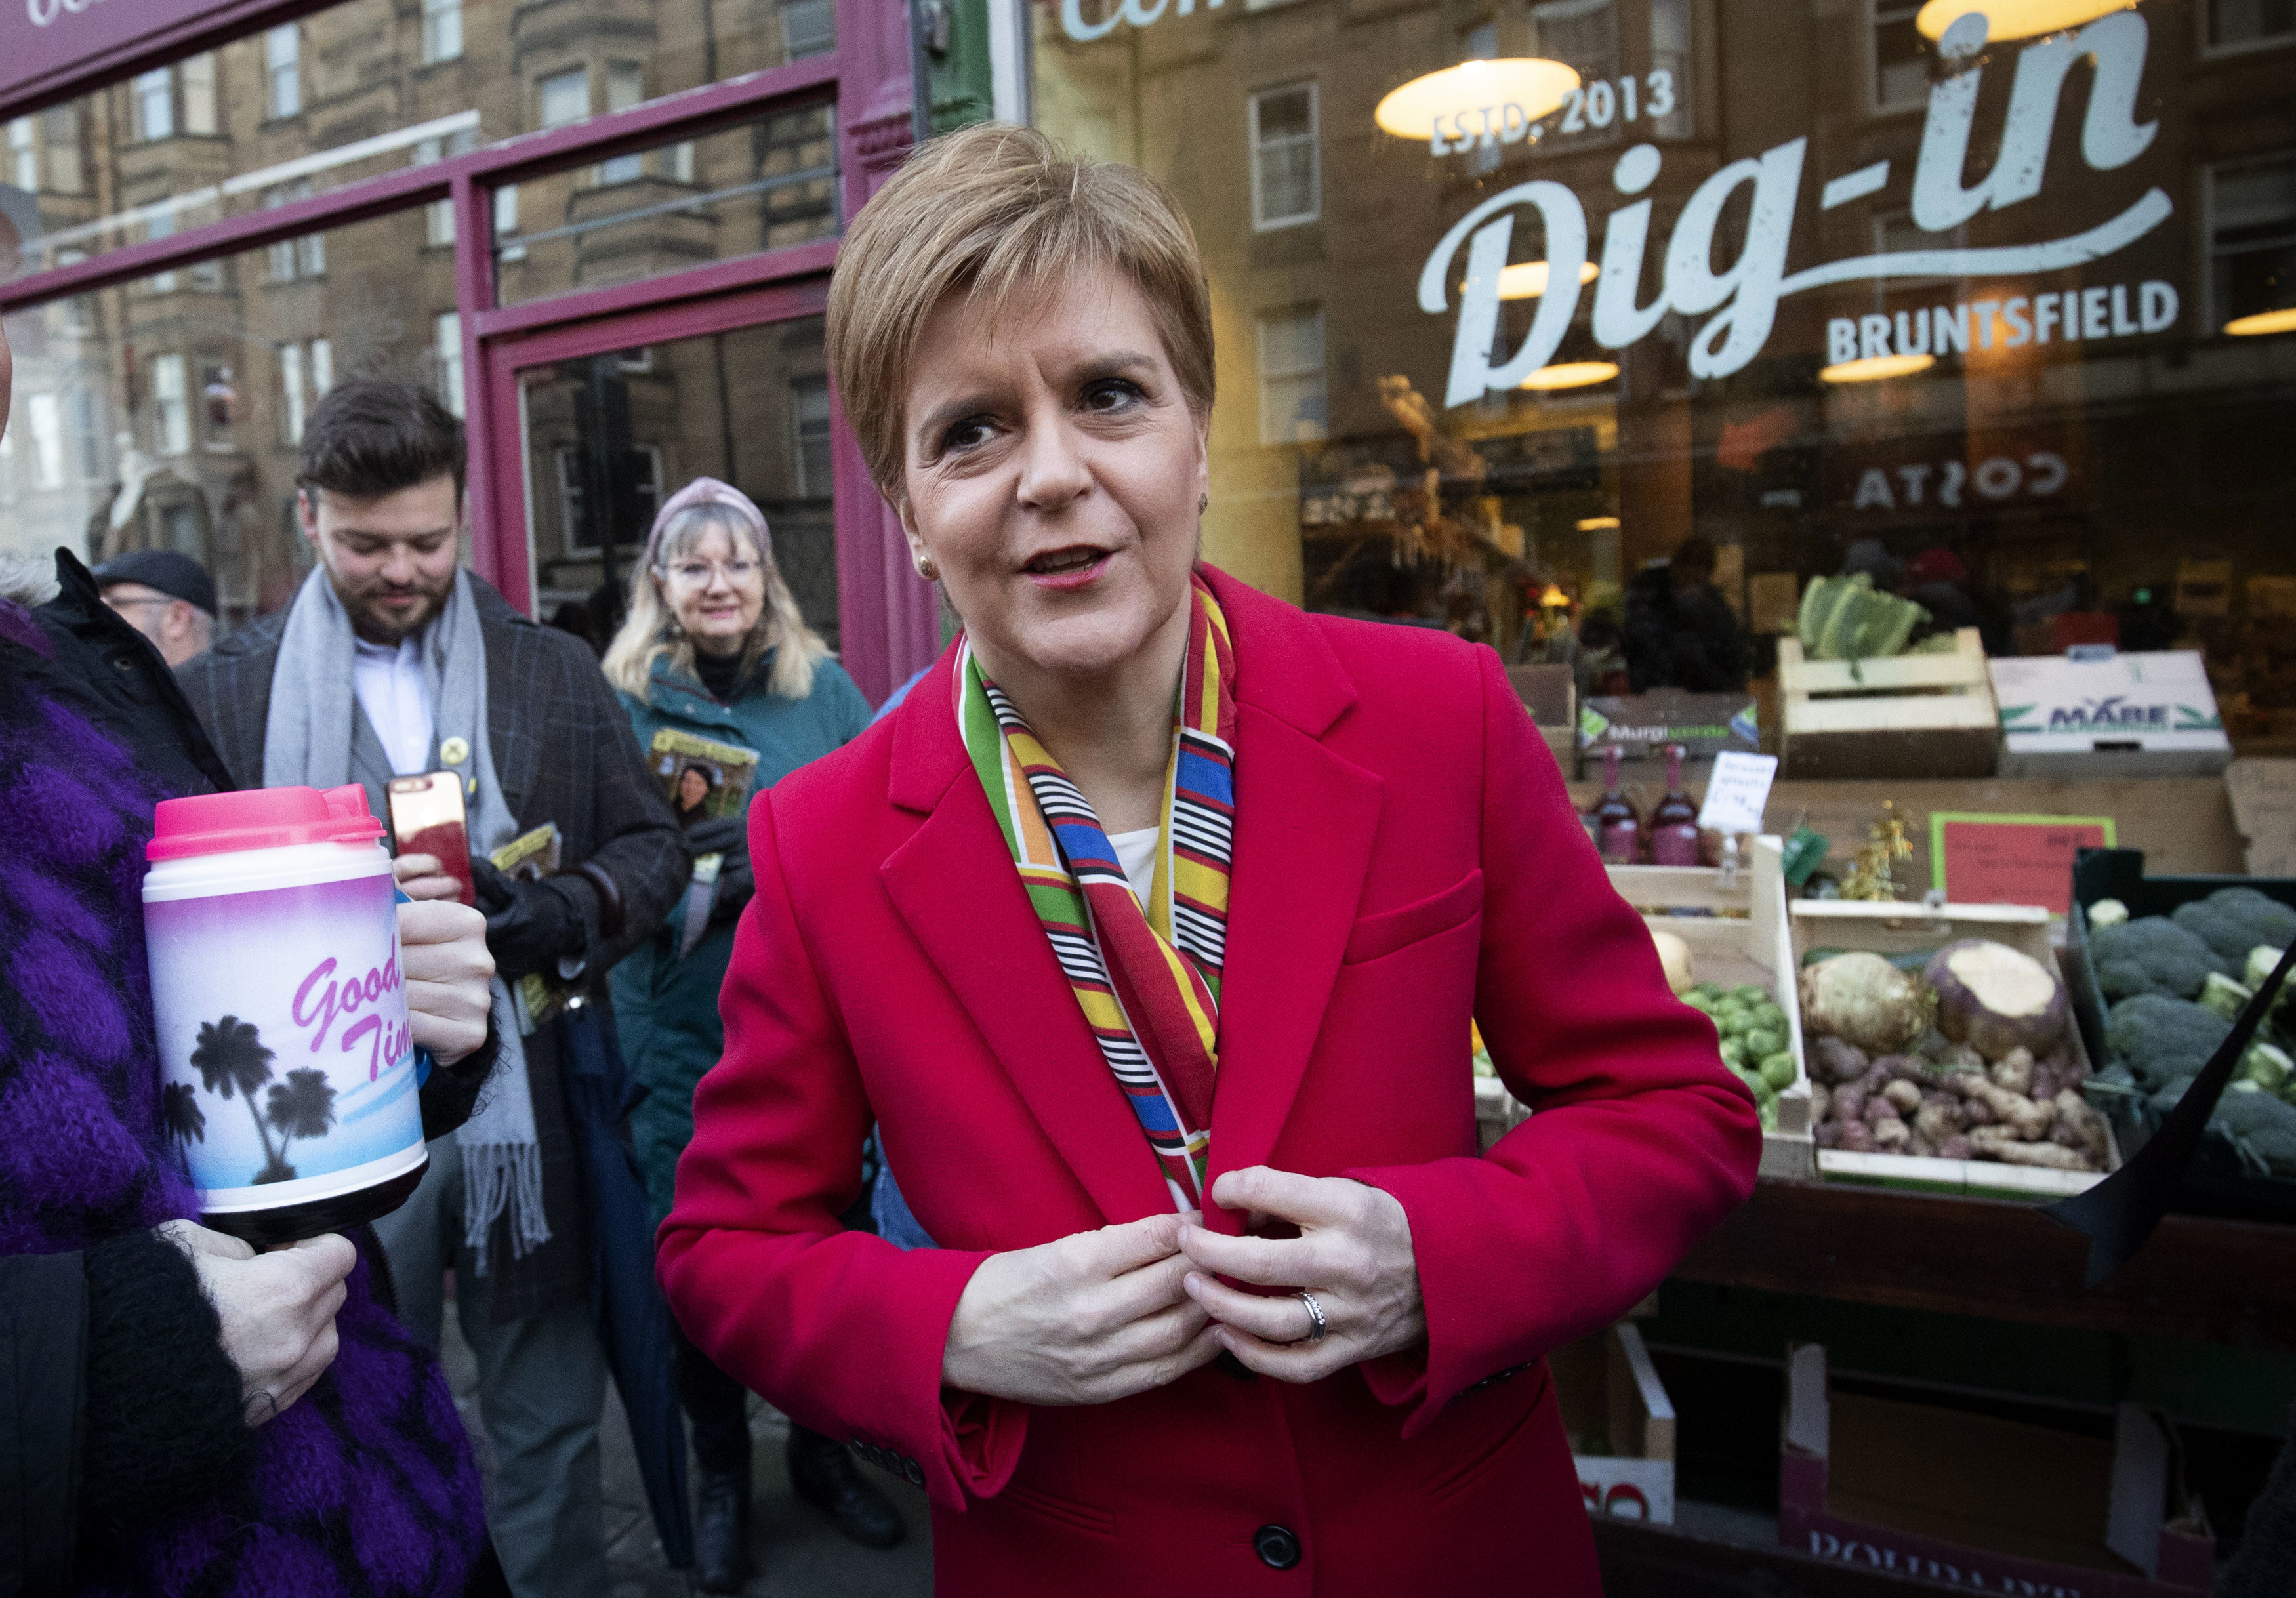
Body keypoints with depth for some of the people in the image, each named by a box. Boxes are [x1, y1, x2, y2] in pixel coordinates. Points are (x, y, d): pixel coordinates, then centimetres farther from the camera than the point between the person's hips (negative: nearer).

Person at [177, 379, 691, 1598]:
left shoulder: (551, 673, 6)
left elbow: (654, 845, 6)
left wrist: (554, 917, -13)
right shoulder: (226, 692, 4)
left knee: (550, 1426, 15)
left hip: (525, 1115, 1)